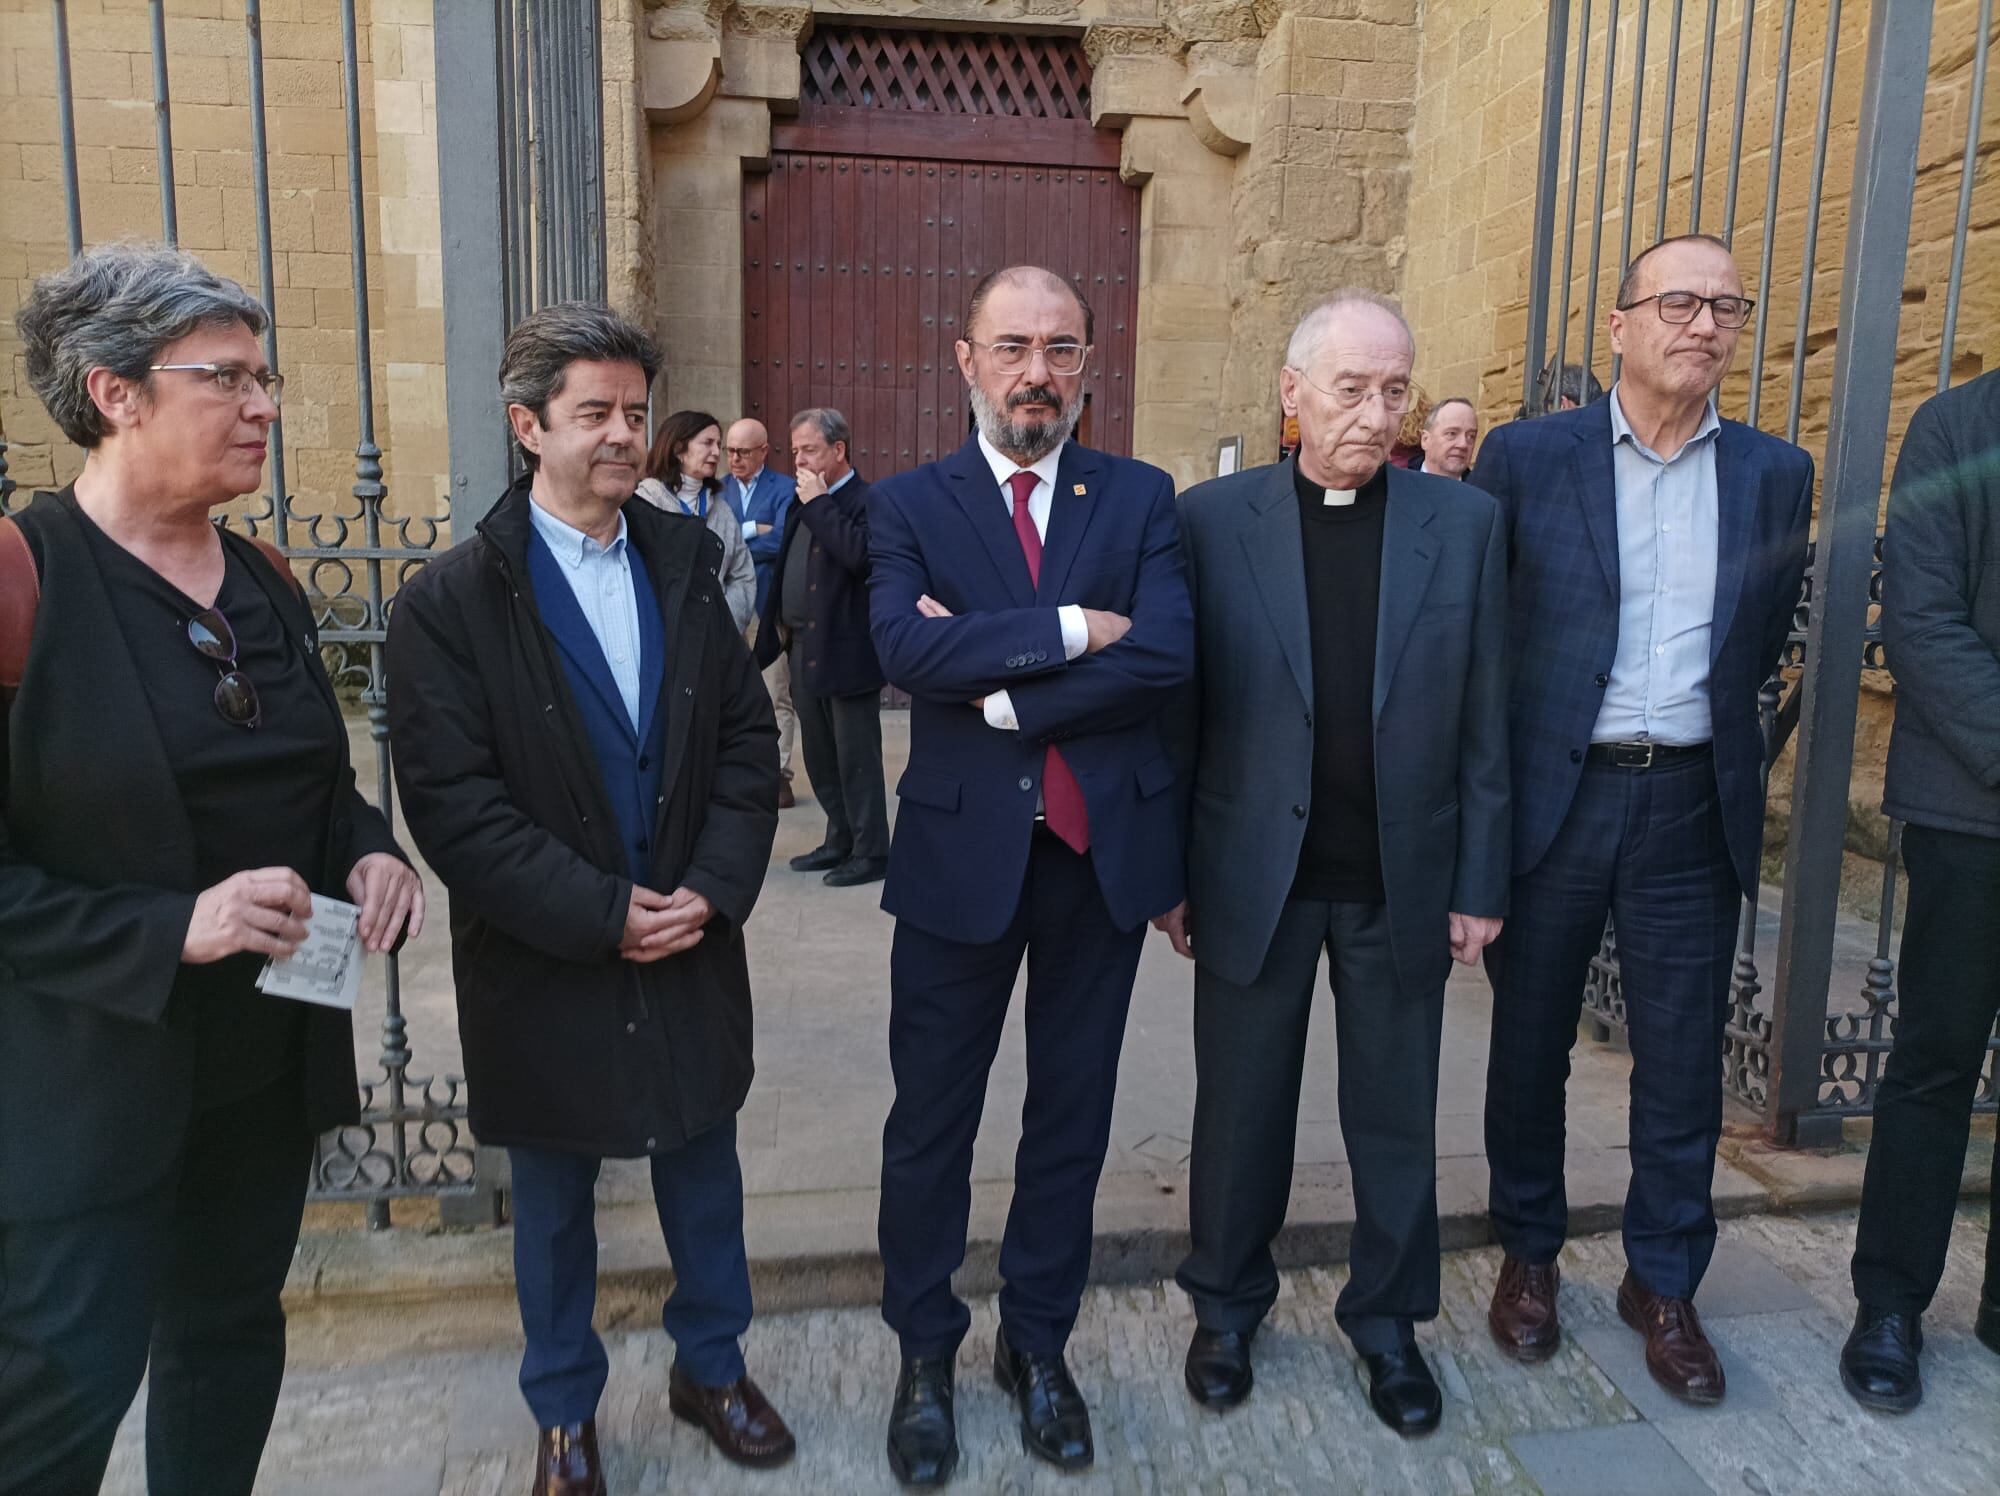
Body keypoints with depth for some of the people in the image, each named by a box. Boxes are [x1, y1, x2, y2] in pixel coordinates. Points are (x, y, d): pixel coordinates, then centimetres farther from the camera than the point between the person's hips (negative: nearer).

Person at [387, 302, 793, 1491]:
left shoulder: (686, 568, 2)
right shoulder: (451, 600, -11)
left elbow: (749, 738, 0)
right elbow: (453, 803, -16)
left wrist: (712, 889, -12)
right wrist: (603, 913, -19)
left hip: (690, 947, 3)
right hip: (544, 968, -3)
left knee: (705, 1173, 18)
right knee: (554, 1204, 16)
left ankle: (712, 1365, 42)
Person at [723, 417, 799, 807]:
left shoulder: (785, 490, -3)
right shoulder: (719, 489, 11)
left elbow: (778, 542, -16)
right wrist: (753, 530, -12)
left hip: (768, 604, -4)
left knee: (776, 697, 0)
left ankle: (778, 773, 6)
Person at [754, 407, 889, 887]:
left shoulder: (868, 501, -11)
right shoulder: (804, 504, 16)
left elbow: (860, 554, -29)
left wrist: (819, 504, -20)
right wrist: (781, 635, 14)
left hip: (846, 652, -9)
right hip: (804, 650, 9)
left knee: (856, 757, -1)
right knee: (820, 757, 16)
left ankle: (871, 852, 10)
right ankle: (840, 841, 29)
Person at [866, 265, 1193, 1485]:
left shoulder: (1141, 498, 2)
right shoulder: (911, 504, 0)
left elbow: (1166, 655, -14)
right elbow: (906, 646, -19)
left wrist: (997, 685, -16)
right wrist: (1070, 629, -20)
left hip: (1104, 848, 2)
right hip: (962, 850, -1)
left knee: (1072, 1111, 15)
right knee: (932, 1119, 11)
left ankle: (1040, 1341, 36)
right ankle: (924, 1352, 33)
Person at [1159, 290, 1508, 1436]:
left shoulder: (1467, 525, -1)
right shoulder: (1213, 520, -4)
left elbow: (1485, 723, 1)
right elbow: (1178, 709, -2)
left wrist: (1480, 885, 0)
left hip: (1402, 885, 1)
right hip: (1253, 876, -1)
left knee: (1397, 1117, 15)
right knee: (1241, 1107, 15)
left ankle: (1390, 1319, 37)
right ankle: (1229, 1306, 37)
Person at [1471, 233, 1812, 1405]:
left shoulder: (1778, 475, 7)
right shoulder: (1527, 458, -2)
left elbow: (1764, 639, 13)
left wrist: (1708, 722, 4)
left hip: (1694, 805, 2)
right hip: (1553, 795, -2)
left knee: (1684, 1059, 9)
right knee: (1531, 1042, 11)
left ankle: (1665, 1282, 29)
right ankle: (1530, 1255, 32)